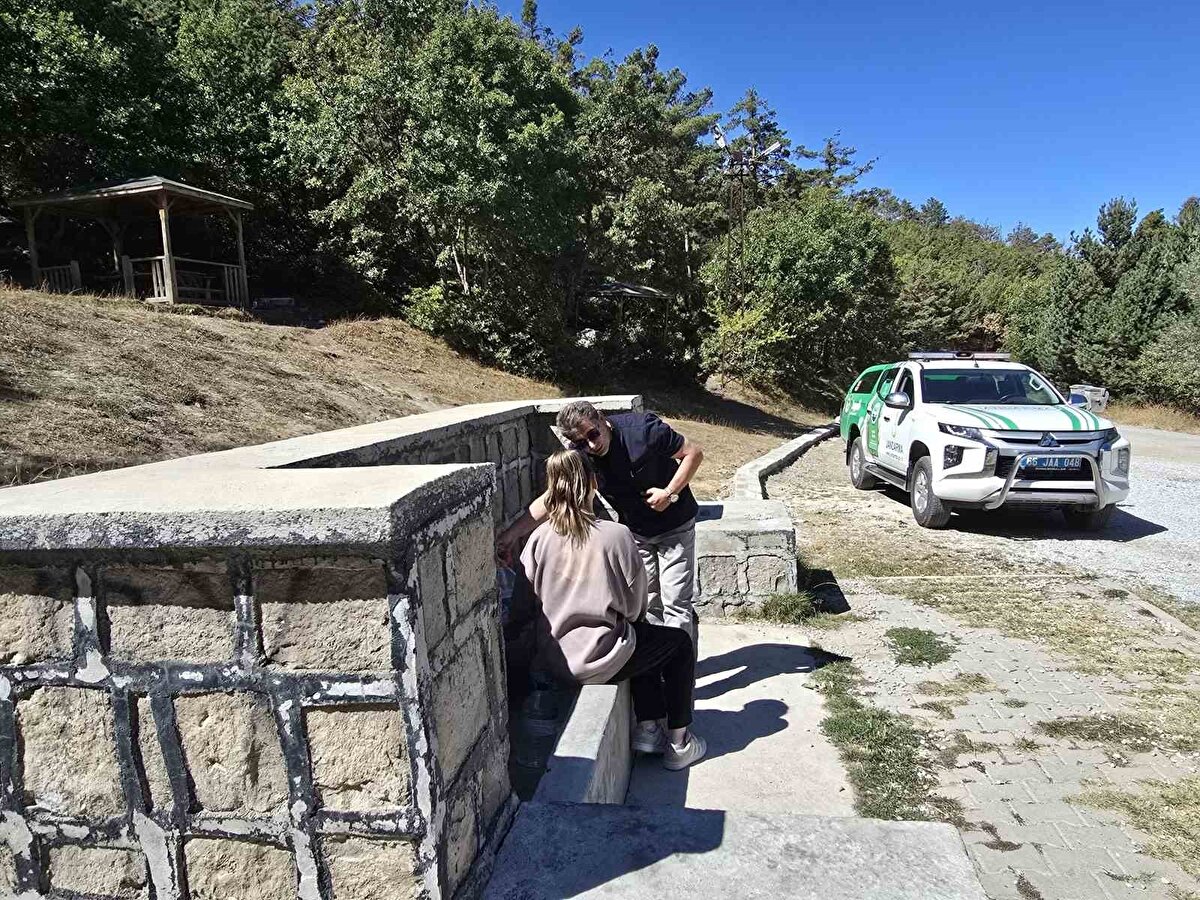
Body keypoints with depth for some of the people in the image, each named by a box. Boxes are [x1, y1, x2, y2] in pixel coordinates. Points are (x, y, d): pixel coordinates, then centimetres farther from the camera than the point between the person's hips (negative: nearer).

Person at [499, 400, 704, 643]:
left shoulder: (643, 429, -26)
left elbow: (694, 453, -16)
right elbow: (550, 499, -16)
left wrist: (670, 493, -24)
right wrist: (512, 533, -25)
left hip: (674, 526, -4)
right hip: (635, 531, 4)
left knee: (675, 602, -5)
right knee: (647, 602, 10)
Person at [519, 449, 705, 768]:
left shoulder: (539, 538, -8)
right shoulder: (616, 535, -19)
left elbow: (532, 597, 3)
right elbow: (635, 604, -8)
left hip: (554, 656, 6)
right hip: (598, 659, -6)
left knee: (642, 637, 30)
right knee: (680, 644, 19)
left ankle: (647, 728, 29)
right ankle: (679, 743, 26)